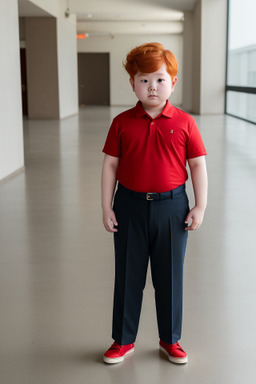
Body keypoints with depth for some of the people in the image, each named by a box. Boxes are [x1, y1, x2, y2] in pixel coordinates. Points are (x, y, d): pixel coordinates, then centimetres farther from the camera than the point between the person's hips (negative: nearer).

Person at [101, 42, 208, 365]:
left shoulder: (184, 123, -3)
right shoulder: (122, 123, -2)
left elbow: (198, 165, 1)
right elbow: (110, 165, 1)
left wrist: (200, 206, -2)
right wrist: (107, 208, -1)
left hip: (172, 207, 0)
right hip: (130, 206, 1)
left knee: (170, 276, 11)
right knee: (128, 275, 12)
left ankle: (170, 339, 31)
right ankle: (123, 340, 29)